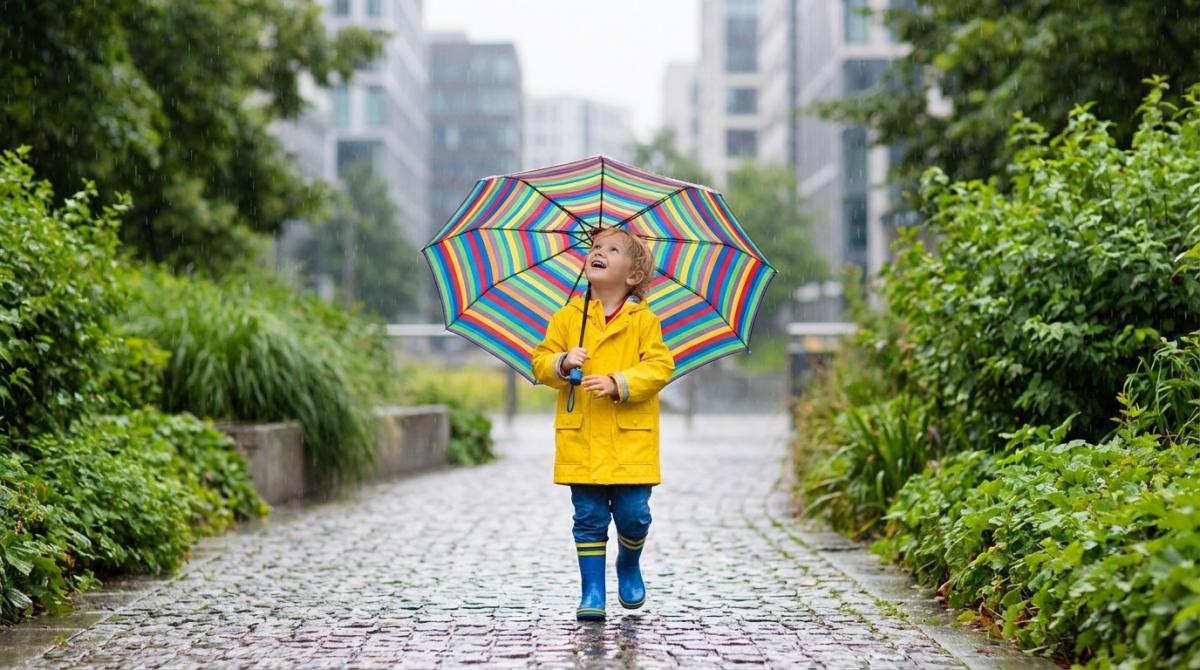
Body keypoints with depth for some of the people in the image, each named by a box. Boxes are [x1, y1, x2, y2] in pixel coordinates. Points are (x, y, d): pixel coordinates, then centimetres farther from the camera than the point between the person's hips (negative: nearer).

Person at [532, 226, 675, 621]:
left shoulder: (644, 321, 2)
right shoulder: (568, 317, 7)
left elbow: (660, 367, -5)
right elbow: (540, 362, 8)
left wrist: (618, 384, -17)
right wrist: (562, 363, -14)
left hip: (631, 440, -1)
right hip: (581, 439, 1)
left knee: (633, 514, -3)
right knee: (589, 518, 2)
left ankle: (629, 566, 27)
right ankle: (592, 591, 10)